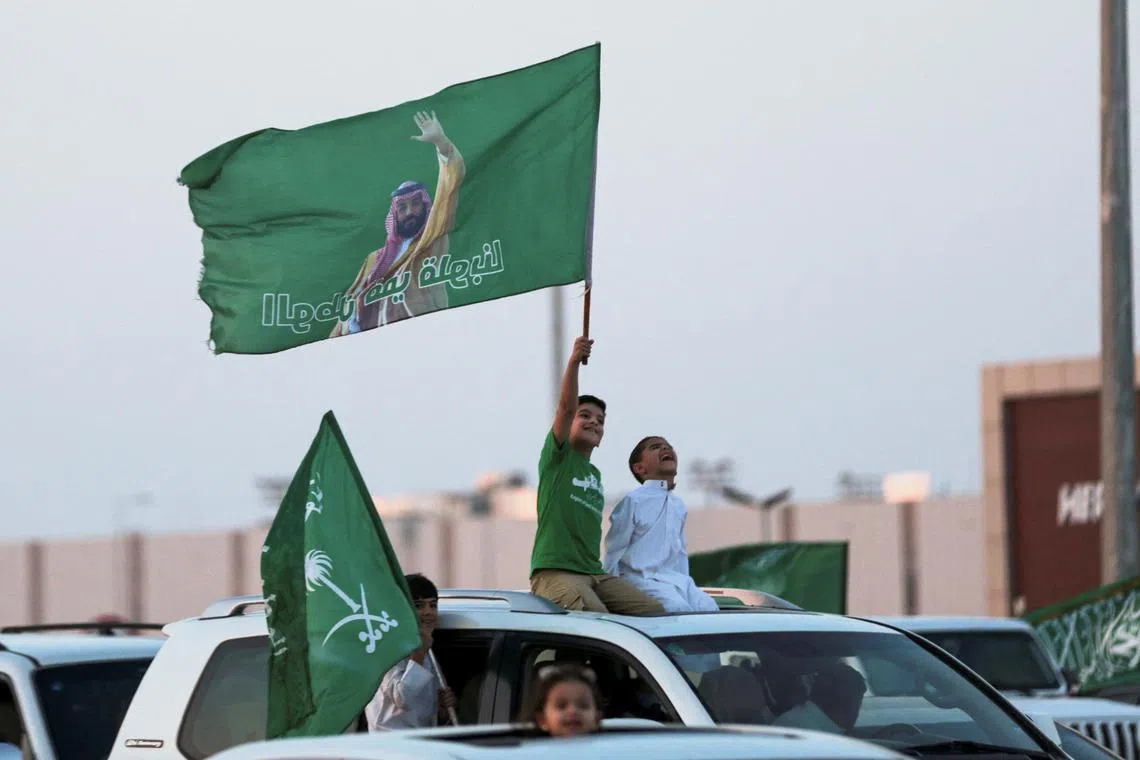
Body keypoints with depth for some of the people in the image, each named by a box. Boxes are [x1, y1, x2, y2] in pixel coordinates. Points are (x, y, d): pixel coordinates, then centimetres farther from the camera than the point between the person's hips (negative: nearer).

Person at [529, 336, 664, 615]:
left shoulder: (595, 474, 27)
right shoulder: (557, 458, 6)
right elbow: (566, 407, -10)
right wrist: (574, 361, -23)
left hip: (594, 573, 7)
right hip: (554, 571, -7)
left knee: (655, 613, -13)